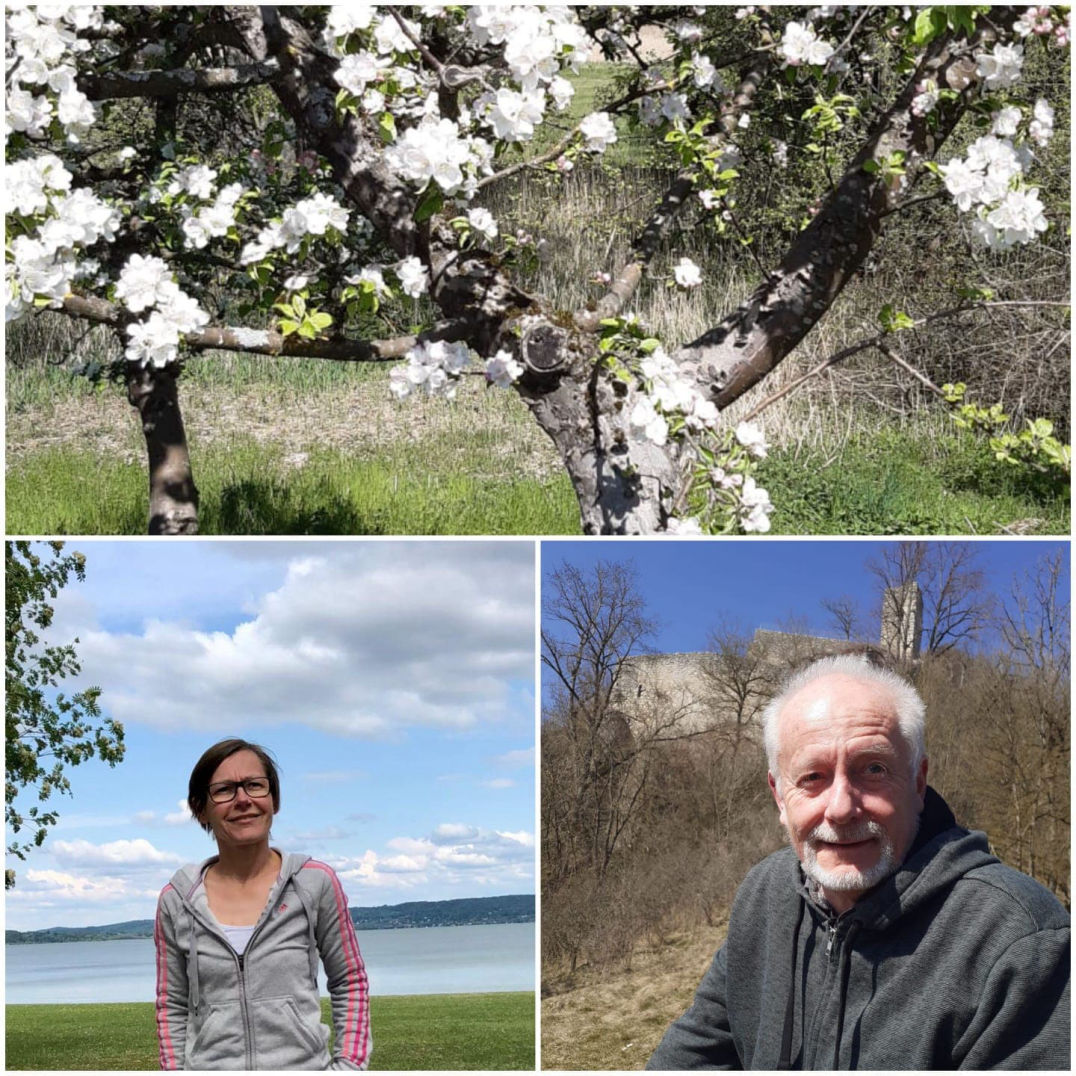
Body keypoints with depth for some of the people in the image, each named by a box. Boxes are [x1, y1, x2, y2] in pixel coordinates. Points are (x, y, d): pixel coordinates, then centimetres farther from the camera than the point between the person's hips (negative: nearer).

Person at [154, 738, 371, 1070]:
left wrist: (349, 1064, -1)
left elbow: (349, 983, 5)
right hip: (208, 1066, 1)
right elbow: (172, 1005, 9)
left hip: (303, 1065, -1)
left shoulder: (314, 883, -2)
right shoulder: (176, 900, 2)